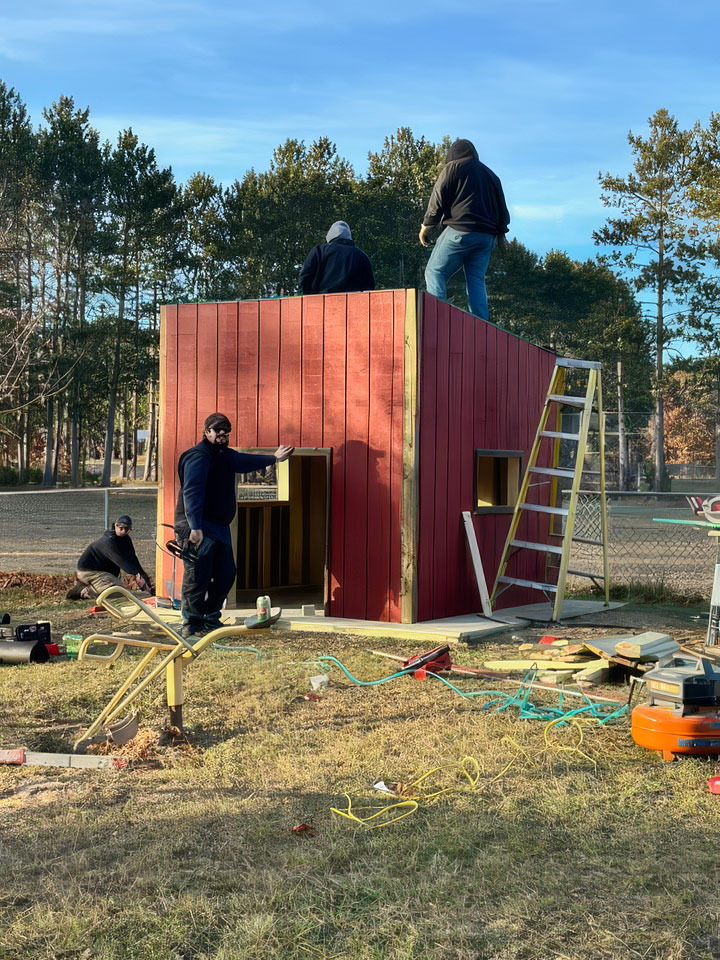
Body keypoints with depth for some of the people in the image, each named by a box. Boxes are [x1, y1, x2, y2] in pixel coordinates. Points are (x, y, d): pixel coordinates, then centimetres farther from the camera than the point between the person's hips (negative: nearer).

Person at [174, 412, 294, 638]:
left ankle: (211, 621, 23)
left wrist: (274, 458, 42)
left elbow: (246, 461, 38)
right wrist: (195, 528, -31)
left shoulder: (226, 455, 16)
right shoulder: (198, 457, -14)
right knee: (197, 579, -6)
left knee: (226, 575, 12)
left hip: (219, 528, 10)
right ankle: (192, 626, 3)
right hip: (198, 529, -10)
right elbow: (192, 493, -23)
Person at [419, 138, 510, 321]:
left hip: (460, 230, -6)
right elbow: (502, 205, 24)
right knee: (476, 280, 6)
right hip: (487, 236, 6)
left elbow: (438, 199, -1)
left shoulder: (453, 167, 5)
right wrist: (501, 232, 31)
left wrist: (426, 226, 6)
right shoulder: (490, 174, 24)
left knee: (435, 272, -3)